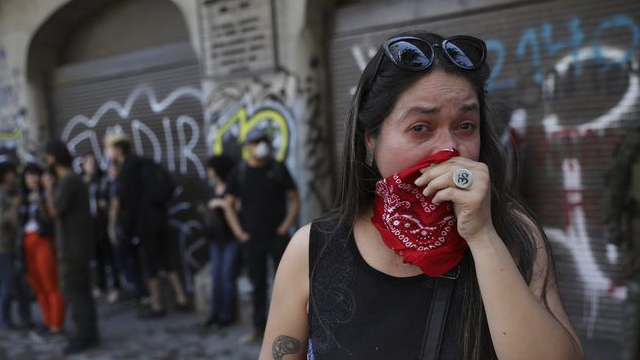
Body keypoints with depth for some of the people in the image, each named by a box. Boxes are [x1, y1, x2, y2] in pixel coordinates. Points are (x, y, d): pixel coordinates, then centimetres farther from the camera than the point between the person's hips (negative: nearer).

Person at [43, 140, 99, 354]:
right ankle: (88, 333, 19)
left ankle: (84, 335, -2)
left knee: (73, 291, -6)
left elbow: (54, 210, -18)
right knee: (81, 290, 13)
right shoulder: (73, 179, 15)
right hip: (76, 246, 10)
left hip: (73, 247, -10)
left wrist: (48, 187, -7)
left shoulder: (68, 180, -16)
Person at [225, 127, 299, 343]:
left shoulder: (278, 169, 1)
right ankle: (259, 327, 19)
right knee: (257, 283, 8)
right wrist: (239, 231, 0)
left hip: (278, 236, -1)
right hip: (252, 237, 1)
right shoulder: (239, 173, 3)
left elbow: (294, 199, 4)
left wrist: (286, 225, -7)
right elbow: (229, 204, 7)